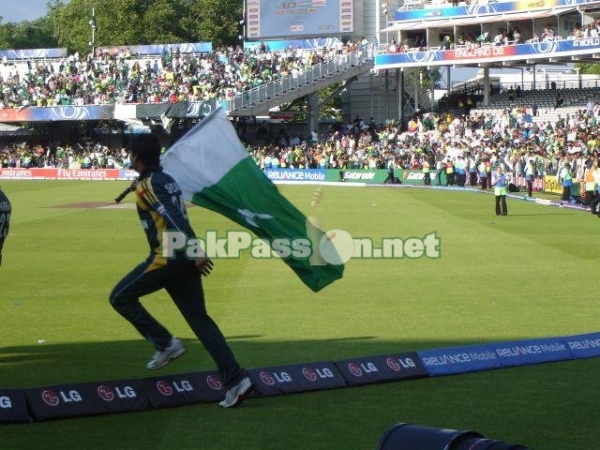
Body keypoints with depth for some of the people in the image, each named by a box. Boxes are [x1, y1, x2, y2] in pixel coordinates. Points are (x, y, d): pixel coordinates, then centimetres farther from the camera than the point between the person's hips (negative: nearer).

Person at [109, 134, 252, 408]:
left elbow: (174, 217, -23)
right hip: (186, 259, 8)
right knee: (199, 318, 6)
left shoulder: (147, 185, -9)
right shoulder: (167, 179, 17)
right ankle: (235, 380, -3)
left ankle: (165, 344, 2)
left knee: (120, 297, 8)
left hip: (167, 257, -8)